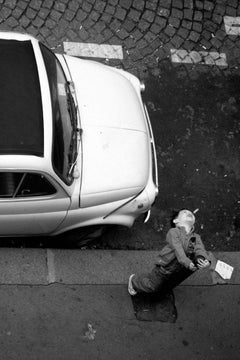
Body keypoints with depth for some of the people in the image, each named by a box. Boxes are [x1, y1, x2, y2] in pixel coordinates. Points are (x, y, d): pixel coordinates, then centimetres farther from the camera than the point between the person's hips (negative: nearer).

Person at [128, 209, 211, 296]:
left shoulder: (196, 237, -2)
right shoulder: (173, 232, -18)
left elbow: (199, 249, -22)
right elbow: (178, 249, -32)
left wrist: (201, 259, -44)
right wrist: (187, 263, -46)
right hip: (165, 268, -6)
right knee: (152, 287, 9)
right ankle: (134, 280, 38)